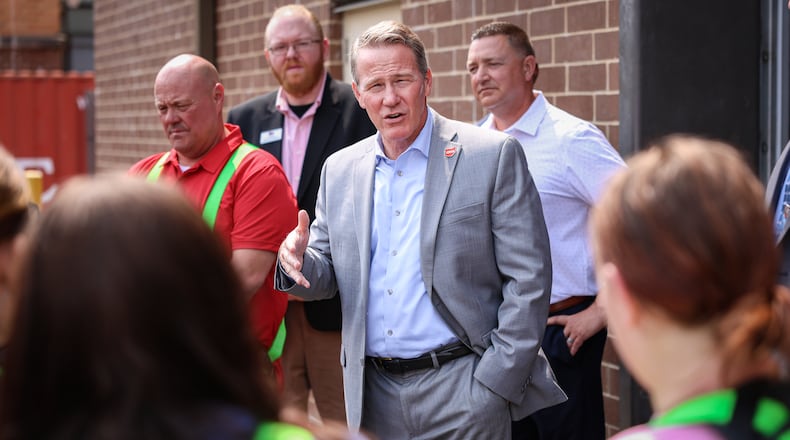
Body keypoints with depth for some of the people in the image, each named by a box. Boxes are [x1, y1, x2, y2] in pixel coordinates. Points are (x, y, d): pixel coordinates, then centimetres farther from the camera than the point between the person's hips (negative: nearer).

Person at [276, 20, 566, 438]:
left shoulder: (493, 155, -5)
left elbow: (528, 280, -7)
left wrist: (496, 384, -12)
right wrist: (298, 262, -10)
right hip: (373, 395, 4)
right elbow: (328, 276, 13)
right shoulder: (339, 170, 9)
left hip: (461, 390, -4)